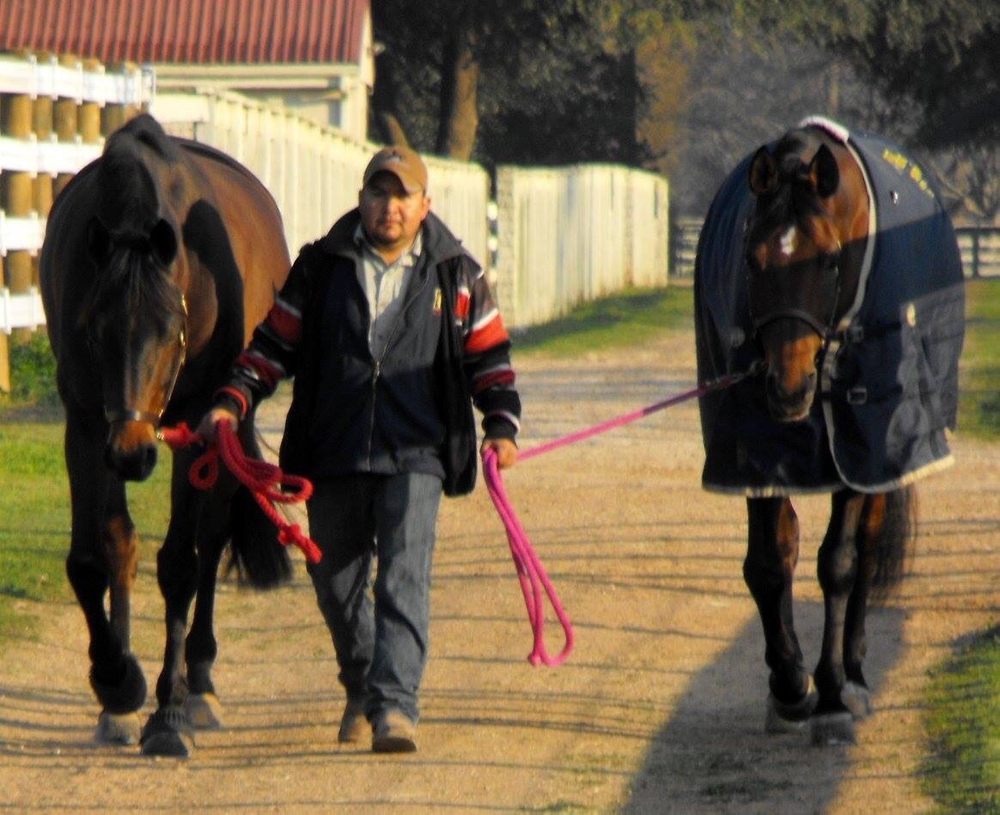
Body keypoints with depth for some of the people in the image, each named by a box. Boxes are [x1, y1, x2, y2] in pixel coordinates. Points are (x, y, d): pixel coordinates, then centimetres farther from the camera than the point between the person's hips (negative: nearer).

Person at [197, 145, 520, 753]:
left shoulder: (456, 277, 6)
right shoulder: (321, 269, 7)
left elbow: (489, 355, 13)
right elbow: (274, 344, 11)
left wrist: (502, 426, -1)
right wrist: (232, 404, -1)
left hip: (414, 458, -2)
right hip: (333, 455, 2)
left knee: (404, 580, -16)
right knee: (337, 585, 12)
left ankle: (395, 705, -22)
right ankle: (361, 693, 34)